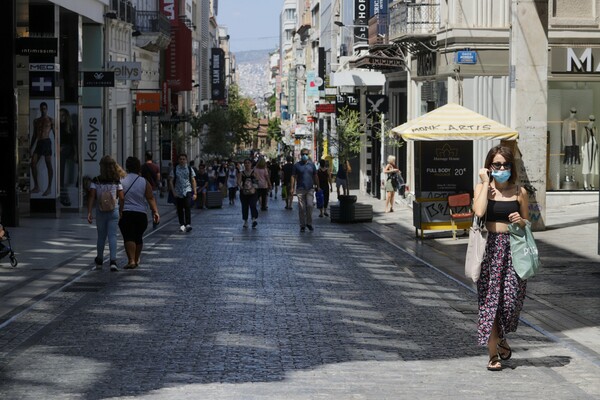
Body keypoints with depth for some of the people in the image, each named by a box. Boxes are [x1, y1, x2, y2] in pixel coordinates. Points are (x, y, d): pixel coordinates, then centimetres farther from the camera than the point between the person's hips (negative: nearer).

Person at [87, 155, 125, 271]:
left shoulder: (96, 181, -5)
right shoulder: (116, 181, -4)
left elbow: (91, 197, -9)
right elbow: (121, 198, -4)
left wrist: (89, 212, -7)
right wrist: (121, 212, 7)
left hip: (100, 212, 1)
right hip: (113, 212, -1)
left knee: (101, 236, 12)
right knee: (112, 236, 1)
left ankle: (99, 262, 21)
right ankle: (113, 261, -11)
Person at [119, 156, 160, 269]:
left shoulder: (121, 181, -1)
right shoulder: (144, 182, 2)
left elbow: (120, 199, -2)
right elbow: (151, 198, -5)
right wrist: (155, 212, -7)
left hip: (125, 214, -2)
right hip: (141, 214, 2)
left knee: (128, 237, -6)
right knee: (138, 237, 18)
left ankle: (131, 260, -22)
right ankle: (136, 260, 31)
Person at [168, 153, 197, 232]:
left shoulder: (189, 169, 5)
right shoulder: (175, 169, 3)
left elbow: (193, 181, 8)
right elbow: (171, 181, 4)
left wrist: (194, 193, 3)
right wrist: (173, 192, -6)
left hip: (187, 191, -2)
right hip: (178, 192, 2)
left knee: (187, 207, -18)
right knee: (179, 209, 5)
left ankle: (188, 224, -20)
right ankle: (182, 224, 18)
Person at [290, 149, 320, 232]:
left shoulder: (311, 165, 11)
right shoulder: (297, 165, 4)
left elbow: (315, 176, 17)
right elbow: (293, 177, 2)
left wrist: (317, 187, 14)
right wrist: (292, 188, -6)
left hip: (310, 189, 1)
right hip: (300, 189, -1)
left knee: (309, 206, -11)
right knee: (301, 208, -1)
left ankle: (309, 223, 4)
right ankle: (302, 225, 7)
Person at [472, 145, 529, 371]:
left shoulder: (519, 192, 6)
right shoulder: (483, 188, 2)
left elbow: (527, 223, 15)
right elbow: (479, 212, -18)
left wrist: (521, 221, -8)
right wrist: (485, 183, -10)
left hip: (512, 247, 1)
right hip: (490, 247, -1)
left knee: (511, 297, -2)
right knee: (490, 299, -2)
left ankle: (501, 338, 28)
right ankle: (493, 353, 5)